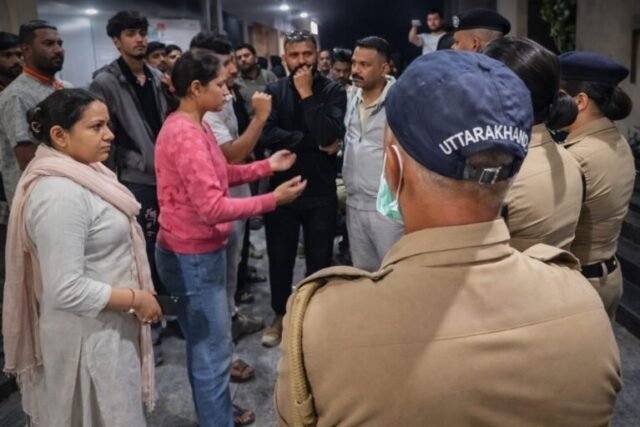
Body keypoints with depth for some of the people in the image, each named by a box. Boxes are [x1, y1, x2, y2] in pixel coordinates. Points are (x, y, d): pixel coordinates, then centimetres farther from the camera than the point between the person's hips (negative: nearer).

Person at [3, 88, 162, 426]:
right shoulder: (60, 194, -27)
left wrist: (137, 288, 10)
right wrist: (135, 299, -20)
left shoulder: (82, 173, 4)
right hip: (89, 333, -9)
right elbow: (67, 290, -30)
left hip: (107, 325, 9)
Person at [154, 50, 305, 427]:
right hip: (193, 256, -11)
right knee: (213, 350, 2)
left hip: (200, 250, 11)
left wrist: (267, 166, 5)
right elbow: (214, 208, -28)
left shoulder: (193, 127, 9)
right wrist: (273, 199, -22)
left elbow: (218, 176, 13)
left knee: (205, 344, 23)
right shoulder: (186, 135, -24)